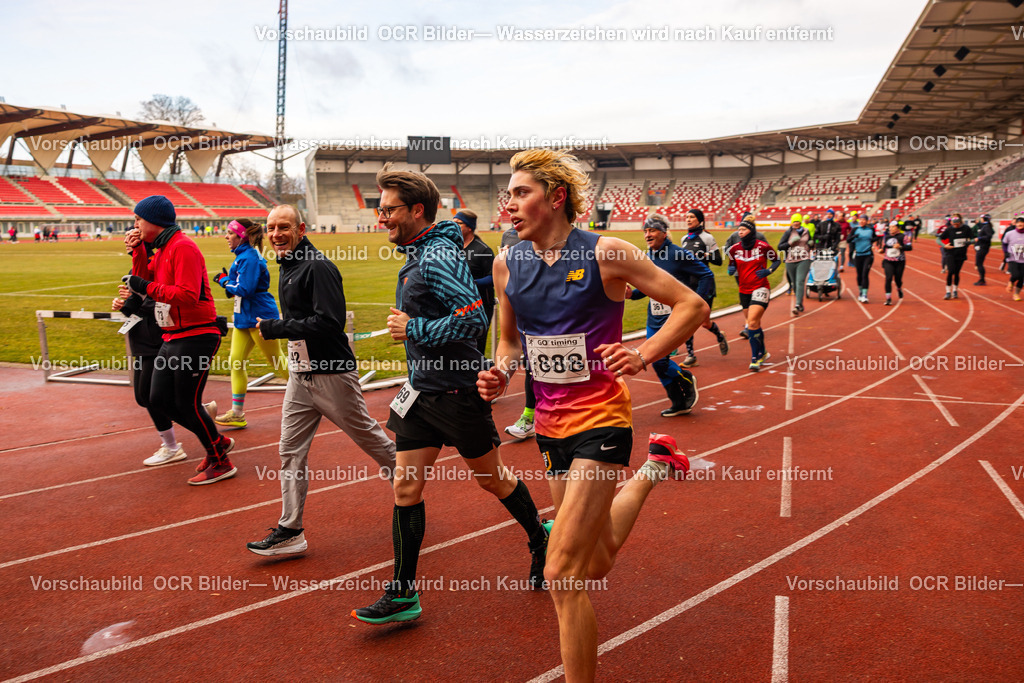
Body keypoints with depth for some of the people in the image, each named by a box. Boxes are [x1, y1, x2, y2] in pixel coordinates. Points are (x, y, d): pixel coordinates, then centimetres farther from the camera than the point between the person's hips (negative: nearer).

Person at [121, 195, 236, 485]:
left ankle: (221, 463, 12)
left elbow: (188, 295, -24)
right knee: (159, 399, 11)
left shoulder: (182, 247, -15)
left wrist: (146, 287, -20)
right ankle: (217, 442, 23)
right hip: (172, 339, 10)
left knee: (187, 404, -4)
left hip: (195, 337, -10)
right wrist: (138, 252, 8)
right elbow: (145, 281, 18)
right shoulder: (161, 250, 16)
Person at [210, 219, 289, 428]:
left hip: (260, 317, -10)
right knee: (235, 361, 6)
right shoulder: (242, 256, 12)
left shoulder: (249, 258, -18)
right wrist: (227, 282, 4)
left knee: (277, 361, 2)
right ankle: (237, 414, 11)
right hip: (244, 317, 10)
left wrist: (224, 281, -9)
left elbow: (245, 289, -23)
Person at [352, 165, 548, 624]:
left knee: (492, 478, 11)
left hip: (457, 392, -8)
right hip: (422, 391, 9)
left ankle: (539, 539, 38)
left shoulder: (440, 256, -19)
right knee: (406, 487, 5)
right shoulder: (415, 257, 11)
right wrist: (406, 327, 11)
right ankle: (403, 595, 14)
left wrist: (414, 329, -21)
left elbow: (474, 318, -29)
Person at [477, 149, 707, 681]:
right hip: (550, 422, 6)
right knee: (596, 564, 23)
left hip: (599, 420, -6)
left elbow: (692, 306, -8)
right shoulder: (507, 264, 2)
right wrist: (498, 374, -5)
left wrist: (643, 356, -22)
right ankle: (652, 468, 46)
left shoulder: (605, 254, -13)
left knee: (562, 574, -11)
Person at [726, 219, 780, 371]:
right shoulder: (734, 249, 1)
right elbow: (732, 266, 15)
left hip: (760, 288, -5)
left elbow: (777, 260, 5)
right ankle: (762, 353, 35)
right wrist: (731, 270, -8)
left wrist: (768, 270, -13)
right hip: (744, 290, 5)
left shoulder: (763, 246, -8)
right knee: (754, 324, 15)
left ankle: (755, 359, -11)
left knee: (752, 322, -18)